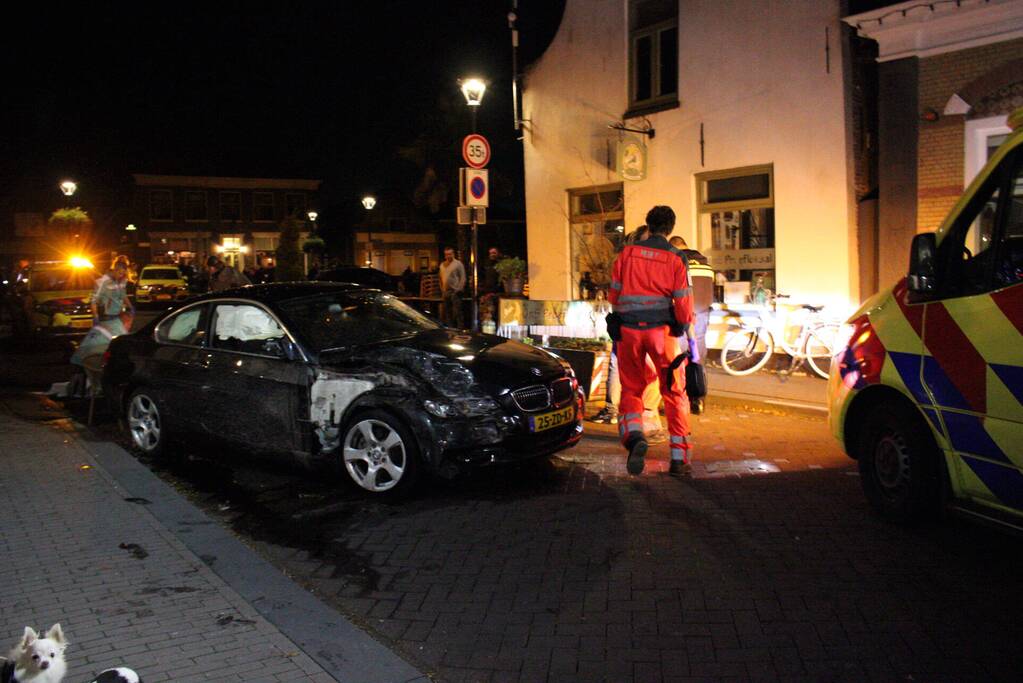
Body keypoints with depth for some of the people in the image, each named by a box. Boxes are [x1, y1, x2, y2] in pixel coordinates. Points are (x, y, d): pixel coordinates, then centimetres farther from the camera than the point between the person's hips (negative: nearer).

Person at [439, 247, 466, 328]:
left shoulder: (458, 264, -2)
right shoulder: (442, 265, 16)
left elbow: (463, 278, -6)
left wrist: (459, 289, -13)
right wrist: (442, 289, 13)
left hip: (455, 291, -6)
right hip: (445, 292, 6)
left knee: (457, 312, -9)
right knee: (447, 312, 10)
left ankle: (460, 328, -6)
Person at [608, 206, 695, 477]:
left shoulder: (628, 253, 3)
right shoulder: (676, 259, -2)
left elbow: (614, 295, 8)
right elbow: (683, 304, -5)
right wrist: (686, 328, 13)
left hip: (628, 330, 1)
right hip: (662, 329, -1)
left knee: (631, 390, 14)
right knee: (674, 394, 10)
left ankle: (635, 437, -14)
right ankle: (679, 458, 9)